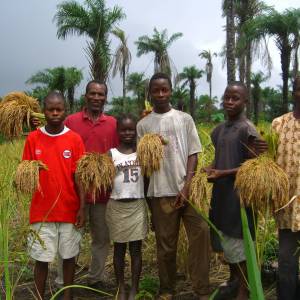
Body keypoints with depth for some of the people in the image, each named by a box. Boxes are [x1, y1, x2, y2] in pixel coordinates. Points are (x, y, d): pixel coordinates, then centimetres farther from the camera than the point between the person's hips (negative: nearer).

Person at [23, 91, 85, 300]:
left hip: (69, 210, 0)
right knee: (42, 259, 7)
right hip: (41, 211, 0)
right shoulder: (33, 138, -1)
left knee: (69, 256, 12)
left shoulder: (75, 139, -3)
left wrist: (82, 208, -6)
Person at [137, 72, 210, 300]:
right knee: (166, 243, 7)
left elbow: (193, 154, 3)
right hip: (161, 192, 0)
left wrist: (186, 187, -8)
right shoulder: (143, 125, 8)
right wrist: (146, 196, 5)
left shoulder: (185, 119, 7)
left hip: (188, 189, 0)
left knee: (201, 235, -7)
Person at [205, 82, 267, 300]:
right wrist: (210, 169, -2)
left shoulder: (247, 129, -12)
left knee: (239, 244, 2)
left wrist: (221, 174, -21)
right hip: (221, 193, 7)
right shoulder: (219, 130, 10)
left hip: (239, 194, -7)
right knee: (226, 242, 18)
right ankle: (234, 280, 38)